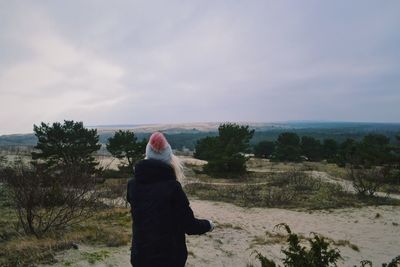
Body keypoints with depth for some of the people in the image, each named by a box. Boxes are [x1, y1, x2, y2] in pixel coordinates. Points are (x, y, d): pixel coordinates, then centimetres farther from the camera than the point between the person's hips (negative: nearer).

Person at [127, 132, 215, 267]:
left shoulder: (133, 185, -6)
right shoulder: (172, 186, -20)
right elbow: (189, 225, -14)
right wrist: (208, 225, 5)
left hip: (140, 255, 4)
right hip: (169, 256, -4)